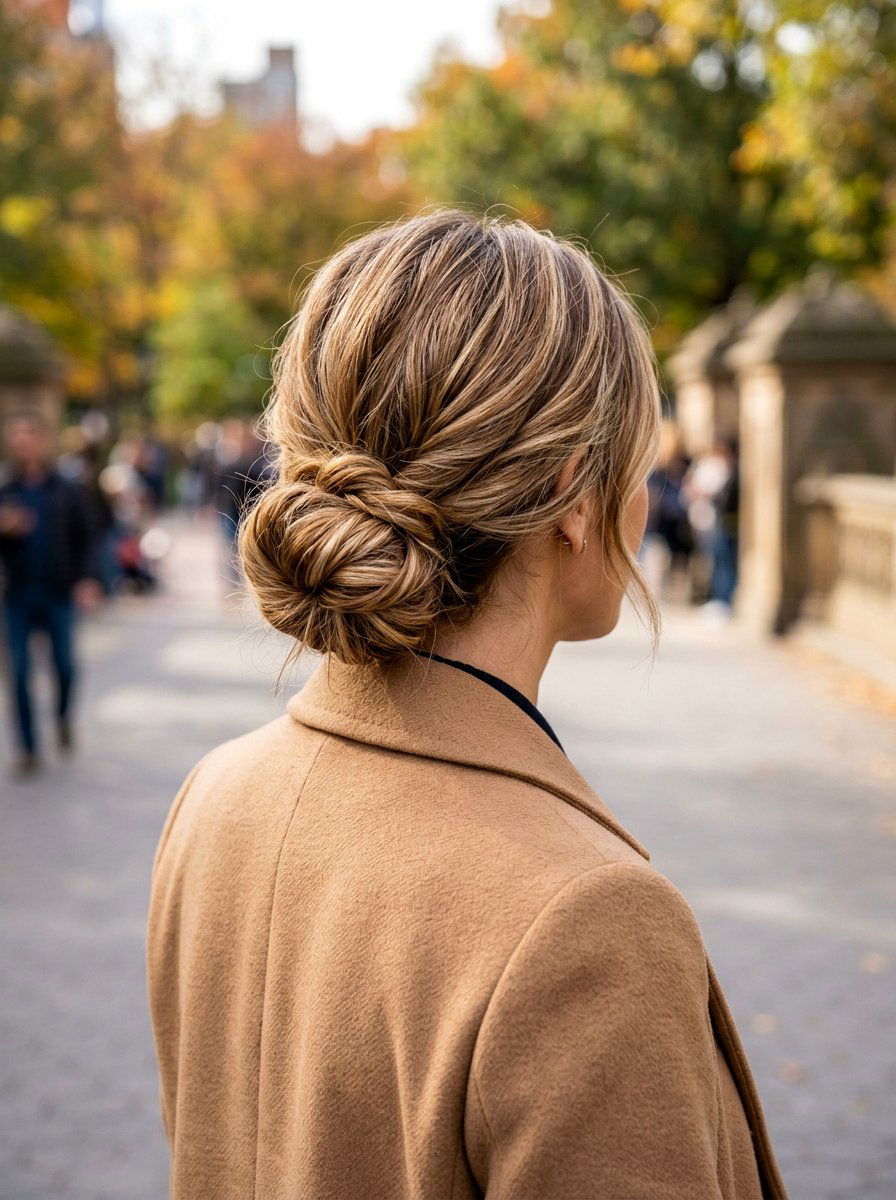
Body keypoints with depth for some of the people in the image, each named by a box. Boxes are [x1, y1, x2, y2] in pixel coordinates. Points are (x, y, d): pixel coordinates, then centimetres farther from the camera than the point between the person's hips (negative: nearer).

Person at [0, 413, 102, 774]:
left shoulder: (69, 493, 1)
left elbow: (86, 539, 1)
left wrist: (87, 579, -13)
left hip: (59, 594, -1)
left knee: (65, 665, 3)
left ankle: (63, 716, 34)